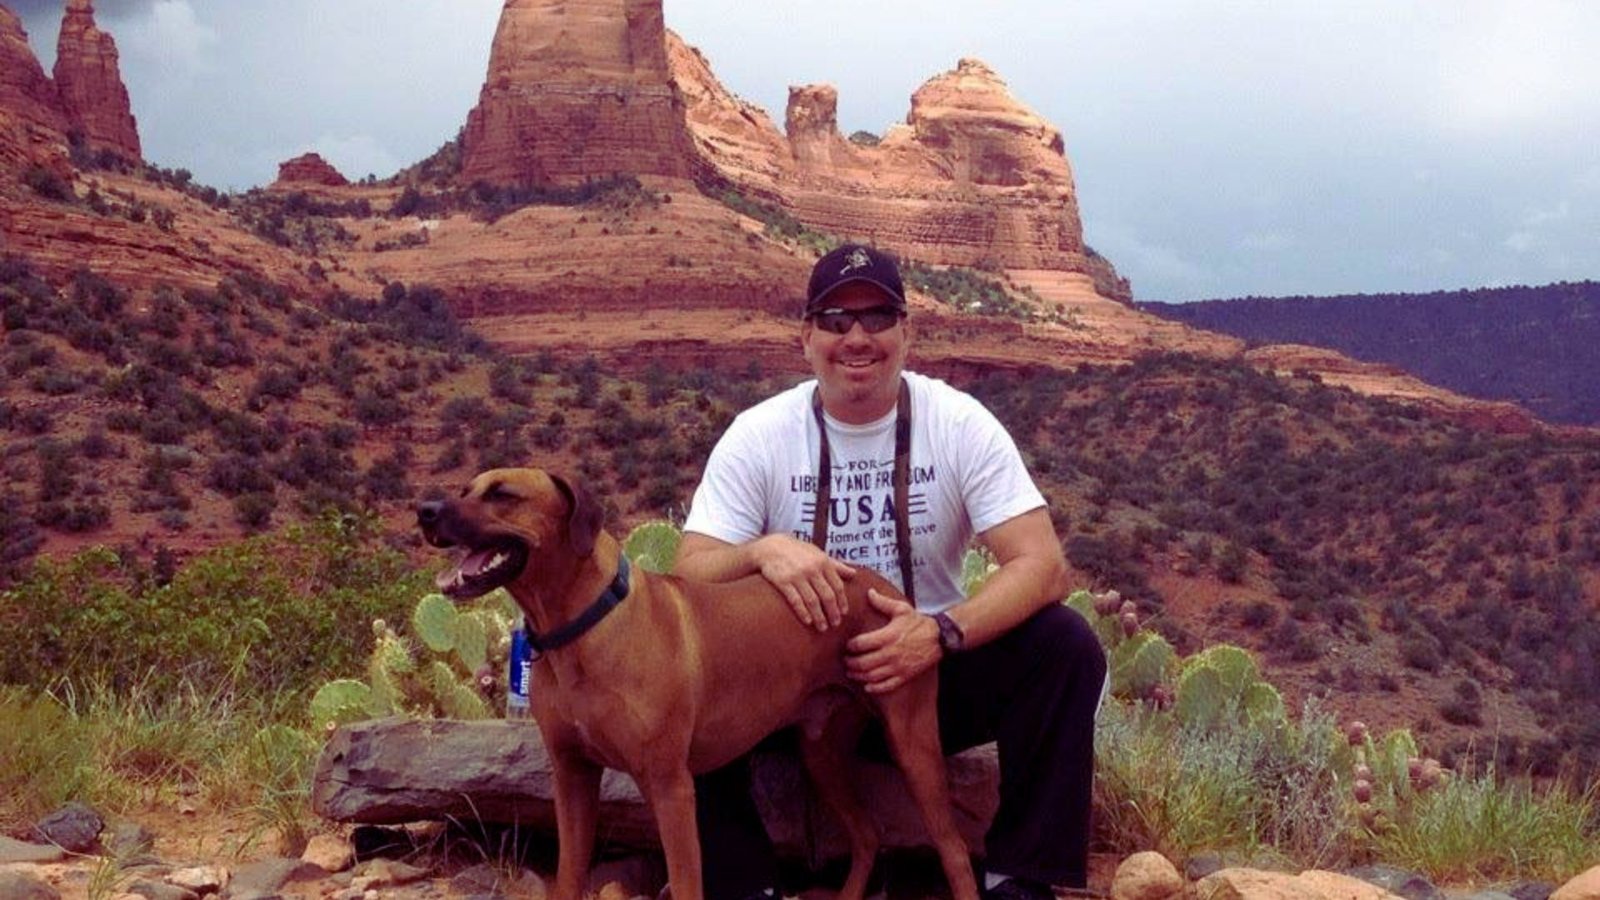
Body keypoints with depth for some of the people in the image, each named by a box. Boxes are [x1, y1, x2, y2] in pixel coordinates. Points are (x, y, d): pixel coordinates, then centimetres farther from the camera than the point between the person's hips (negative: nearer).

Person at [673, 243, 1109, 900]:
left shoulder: (961, 424, -9)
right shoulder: (757, 435, -8)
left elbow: (1043, 565, -16)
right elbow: (687, 574, -13)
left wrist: (941, 633, -34)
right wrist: (763, 551, -36)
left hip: (934, 671, 1)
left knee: (1067, 648, -24)